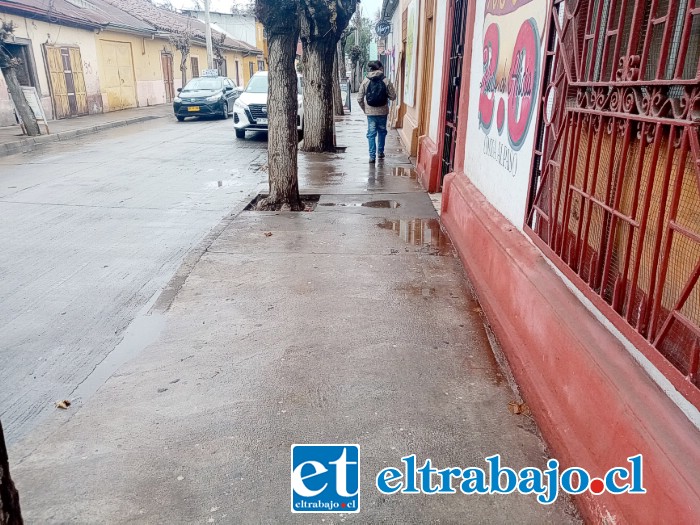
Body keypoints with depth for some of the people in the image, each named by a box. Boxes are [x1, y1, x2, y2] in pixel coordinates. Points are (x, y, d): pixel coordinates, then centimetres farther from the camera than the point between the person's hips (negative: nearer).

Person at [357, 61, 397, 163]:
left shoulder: (365, 81, -4)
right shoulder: (386, 81, -7)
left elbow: (359, 99, -3)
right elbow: (393, 96, -5)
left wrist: (364, 109, 11)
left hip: (370, 112, 0)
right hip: (383, 112, 0)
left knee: (371, 134, 5)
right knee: (382, 132, 19)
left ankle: (372, 156, 0)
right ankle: (380, 152, 30)